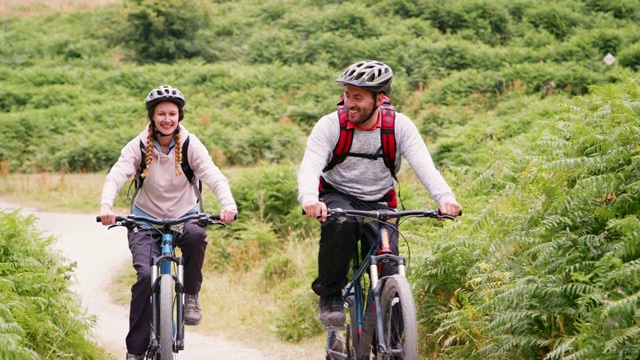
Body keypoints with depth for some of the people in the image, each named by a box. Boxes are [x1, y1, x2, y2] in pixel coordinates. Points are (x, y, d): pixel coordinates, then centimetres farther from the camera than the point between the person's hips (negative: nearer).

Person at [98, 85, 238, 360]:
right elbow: (116, 176, -22)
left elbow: (214, 176, -21)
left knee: (196, 235, -36)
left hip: (184, 216, 0)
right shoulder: (138, 146, -9)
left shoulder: (190, 145, -8)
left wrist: (228, 204, -42)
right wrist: (106, 205, -44)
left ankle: (190, 296, -12)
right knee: (145, 276, -22)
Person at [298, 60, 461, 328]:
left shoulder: (399, 126, -12)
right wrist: (309, 200, -51)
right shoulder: (329, 126, -15)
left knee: (389, 272, -17)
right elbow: (309, 167, -28)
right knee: (341, 224, -37)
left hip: (378, 203, 1)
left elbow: (424, 165, -24)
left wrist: (445, 198, -44)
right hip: (337, 197, -1)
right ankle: (330, 295, -17)